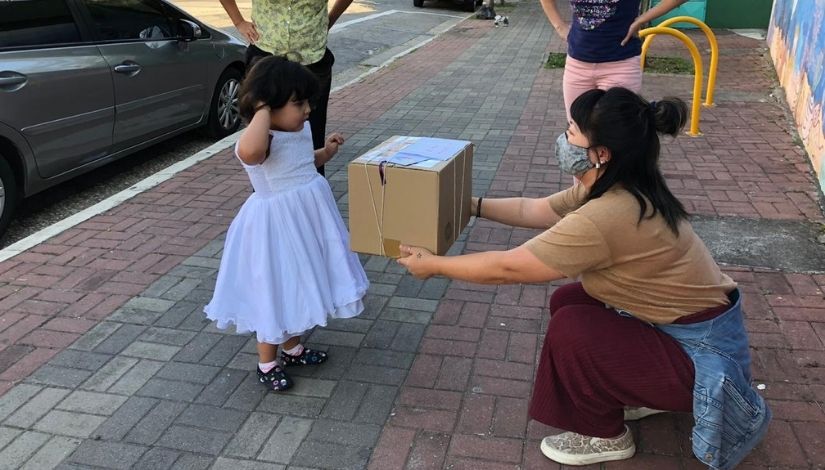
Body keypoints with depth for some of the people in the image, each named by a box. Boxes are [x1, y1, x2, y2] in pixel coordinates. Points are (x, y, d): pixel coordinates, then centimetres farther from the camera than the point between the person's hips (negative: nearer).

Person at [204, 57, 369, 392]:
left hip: (306, 219, 9)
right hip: (276, 226, -9)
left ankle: (291, 347, 45)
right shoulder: (262, 141, -26)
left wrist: (324, 153, 6)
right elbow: (249, 152, -53)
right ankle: (266, 363, 28)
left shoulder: (299, 130, 1)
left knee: (297, 285, 23)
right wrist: (263, 111, -38)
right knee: (275, 292, 8)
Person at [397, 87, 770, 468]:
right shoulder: (618, 189, -3)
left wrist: (433, 265, -12)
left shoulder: (606, 217, -32)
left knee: (569, 329, -15)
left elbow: (507, 269, -24)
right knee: (566, 300, 5)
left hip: (701, 353, -9)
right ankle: (641, 392, 21)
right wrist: (472, 205, 12)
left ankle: (605, 436, 9)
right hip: (685, 323, 9)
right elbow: (533, 211, 11)